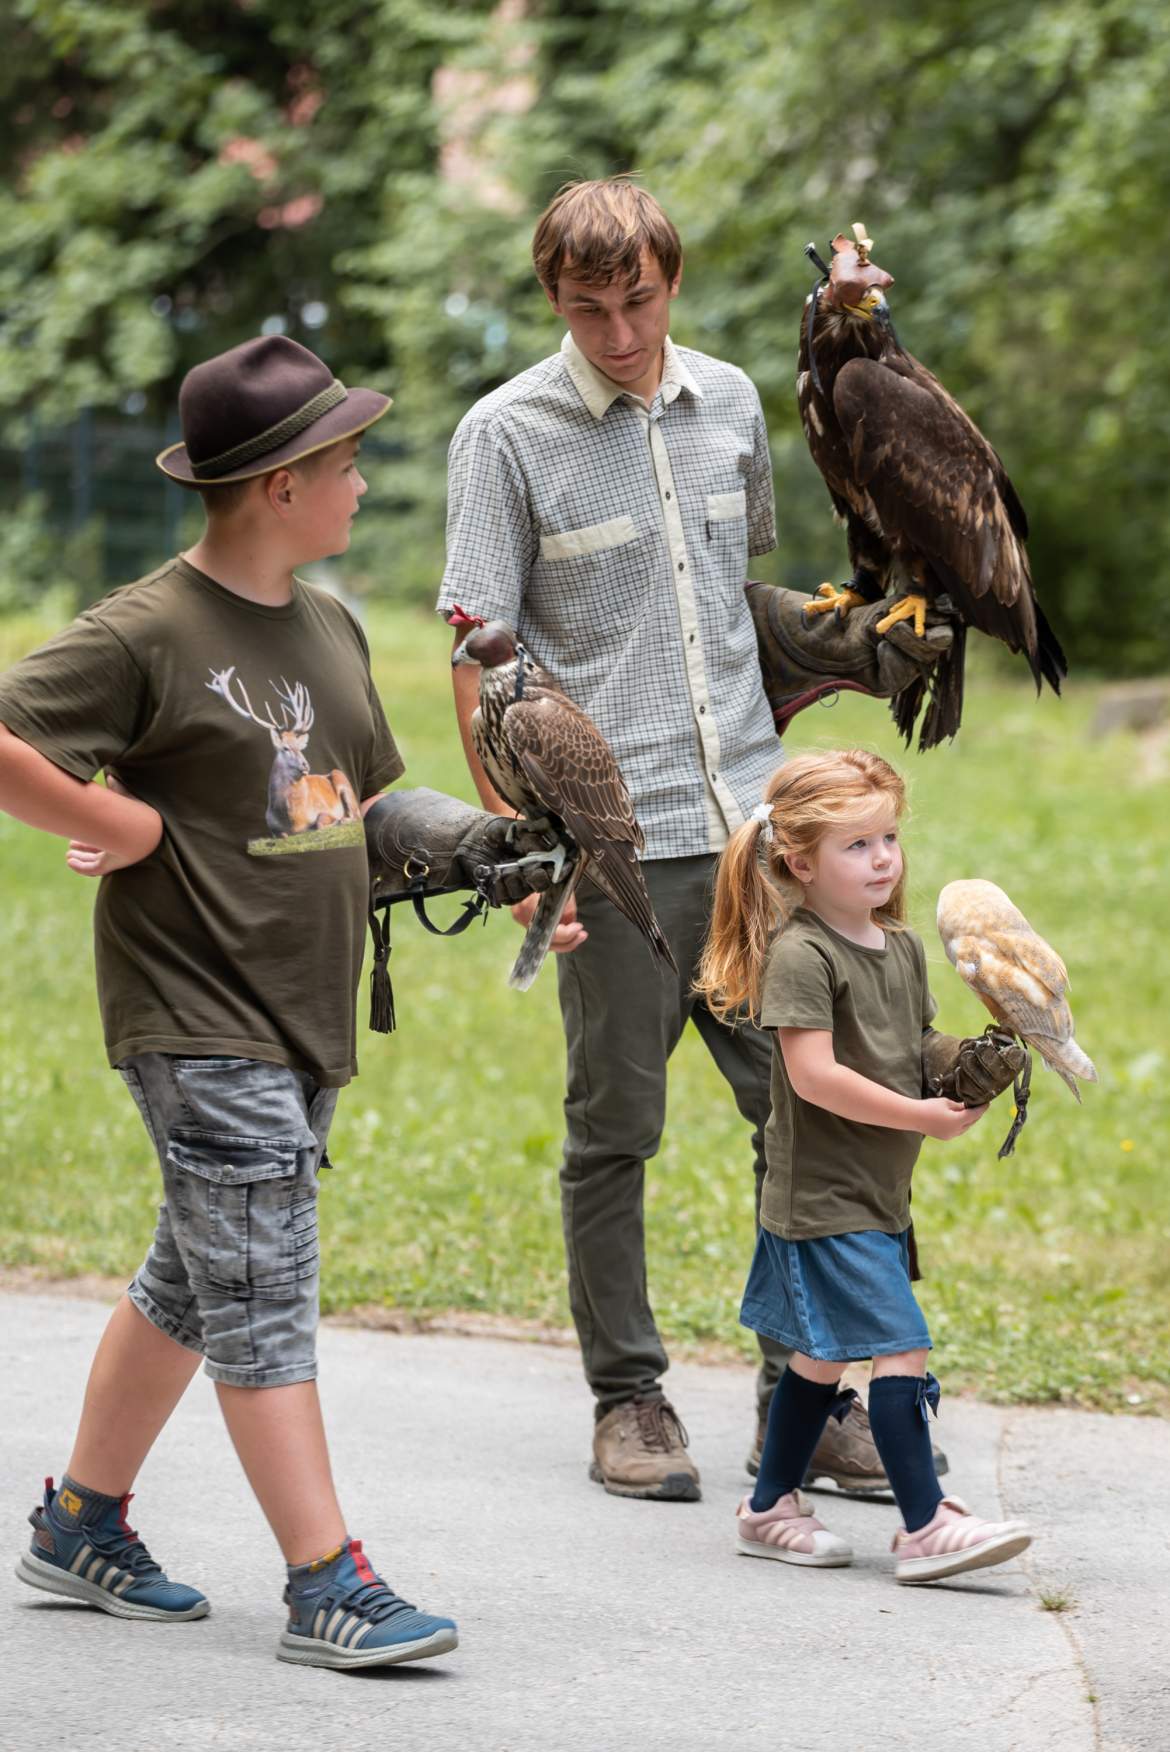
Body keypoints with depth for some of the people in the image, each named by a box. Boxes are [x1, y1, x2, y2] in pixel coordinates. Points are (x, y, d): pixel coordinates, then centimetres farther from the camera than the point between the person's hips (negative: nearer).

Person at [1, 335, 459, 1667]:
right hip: (198, 1019, -8)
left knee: (195, 1282, 16)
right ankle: (327, 1587, -7)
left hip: (302, 1016, 8)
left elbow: (362, 800, 23)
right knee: (263, 1301, -8)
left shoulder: (328, 629, 12)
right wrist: (123, 828, -16)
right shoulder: (148, 632, -14)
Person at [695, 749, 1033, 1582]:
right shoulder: (799, 954, -16)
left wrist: (966, 1067, -5)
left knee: (823, 1356, 16)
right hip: (825, 1195, -9)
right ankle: (927, 1528, -10)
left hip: (880, 1193, 9)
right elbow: (815, 1075, -22)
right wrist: (924, 1117, -20)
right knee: (902, 1349, -13)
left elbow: (920, 1045, 18)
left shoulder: (902, 945, 11)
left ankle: (771, 1508, 27)